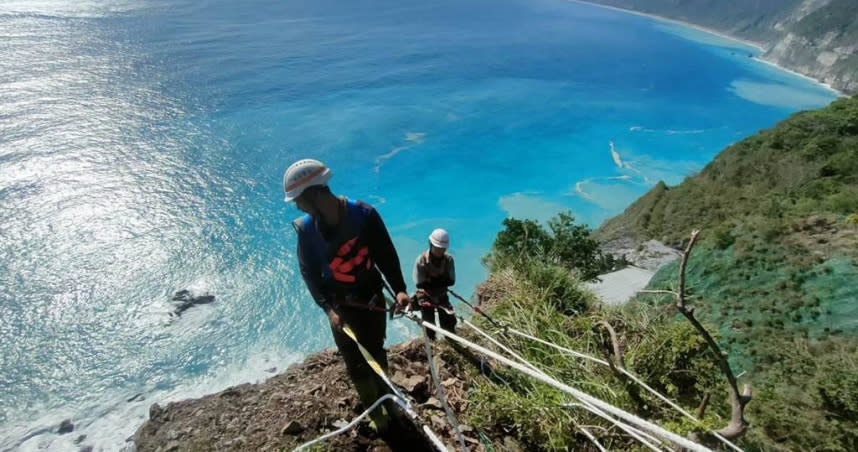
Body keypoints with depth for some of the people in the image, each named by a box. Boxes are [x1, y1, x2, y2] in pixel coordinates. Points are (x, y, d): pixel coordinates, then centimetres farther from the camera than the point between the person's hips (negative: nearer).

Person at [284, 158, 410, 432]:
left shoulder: (364, 214, -20)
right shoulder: (306, 228, -15)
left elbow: (387, 255, -12)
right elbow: (309, 273, -8)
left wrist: (399, 289, -23)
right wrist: (327, 308, -19)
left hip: (372, 299, 0)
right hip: (339, 306, 1)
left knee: (376, 353, 18)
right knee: (355, 363, 7)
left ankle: (385, 397, 45)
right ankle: (376, 413, 28)